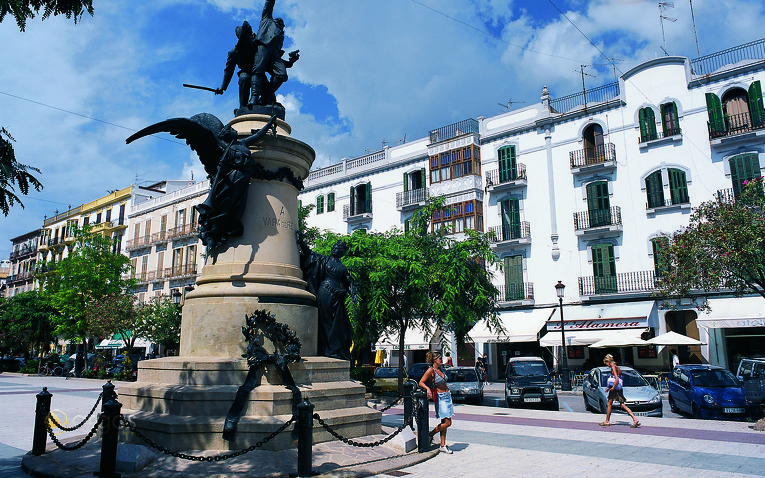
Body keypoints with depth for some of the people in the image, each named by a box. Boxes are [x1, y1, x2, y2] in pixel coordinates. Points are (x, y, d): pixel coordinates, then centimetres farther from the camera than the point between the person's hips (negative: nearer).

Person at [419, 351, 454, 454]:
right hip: (440, 397, -8)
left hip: (447, 395, 8)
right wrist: (428, 388, -29)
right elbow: (421, 382, -15)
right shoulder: (430, 370, -14)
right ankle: (430, 435, 8)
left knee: (444, 422, 7)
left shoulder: (440, 368, 8)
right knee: (447, 423, -11)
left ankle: (443, 446, 12)